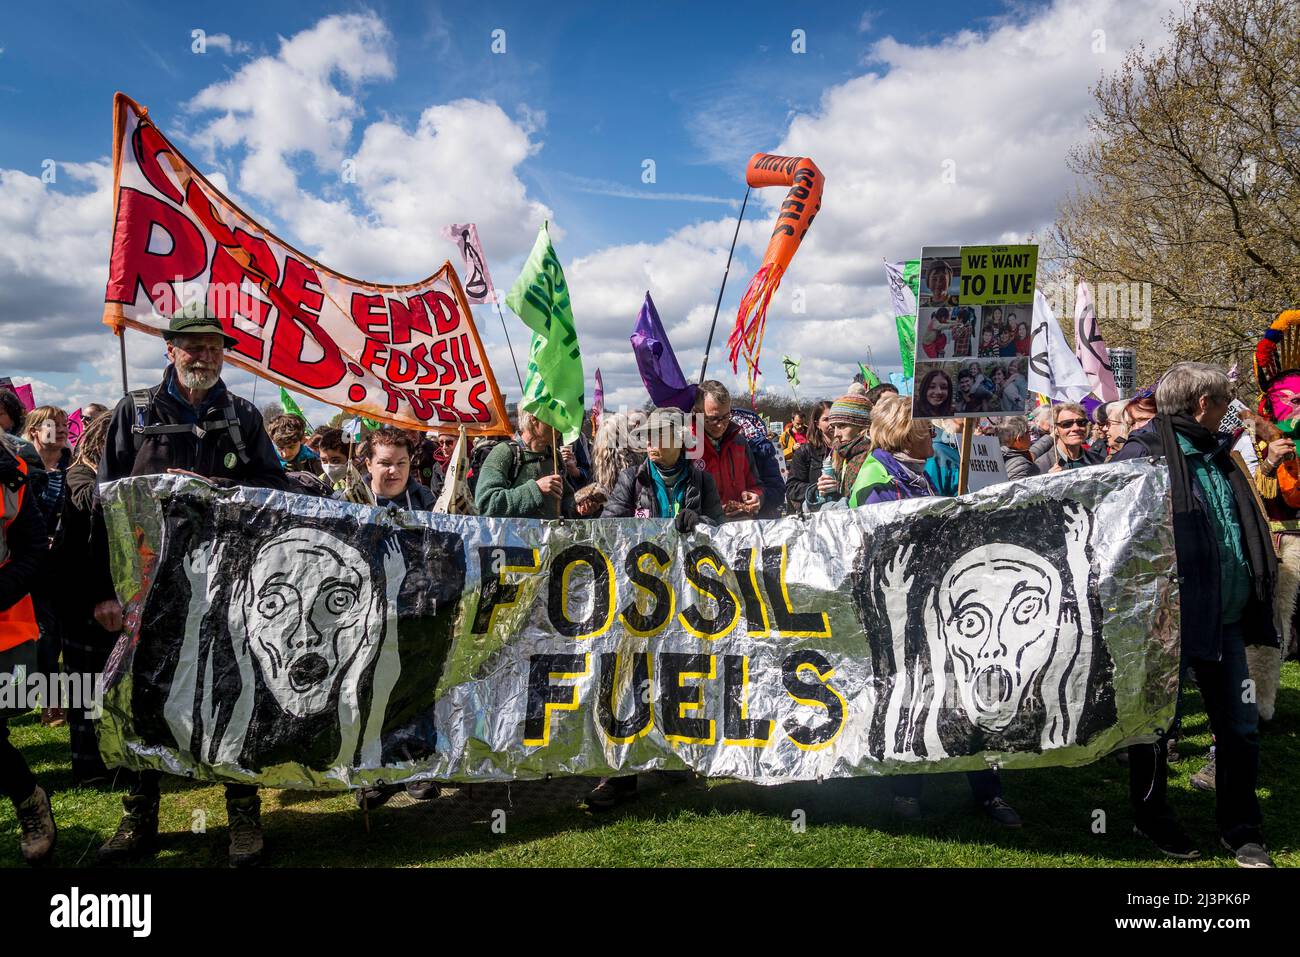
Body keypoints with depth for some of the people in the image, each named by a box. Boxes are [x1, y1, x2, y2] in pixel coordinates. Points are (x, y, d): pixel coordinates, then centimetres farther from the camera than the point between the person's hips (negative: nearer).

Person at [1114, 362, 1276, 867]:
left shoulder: (1217, 455, 13)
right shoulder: (1145, 453, -13)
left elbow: (1246, 529, 23)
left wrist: (1258, 590, 17)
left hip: (1226, 618, 8)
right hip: (1169, 617, -7)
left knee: (1240, 725, 13)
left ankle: (1241, 829, 29)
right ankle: (1152, 819, 29)